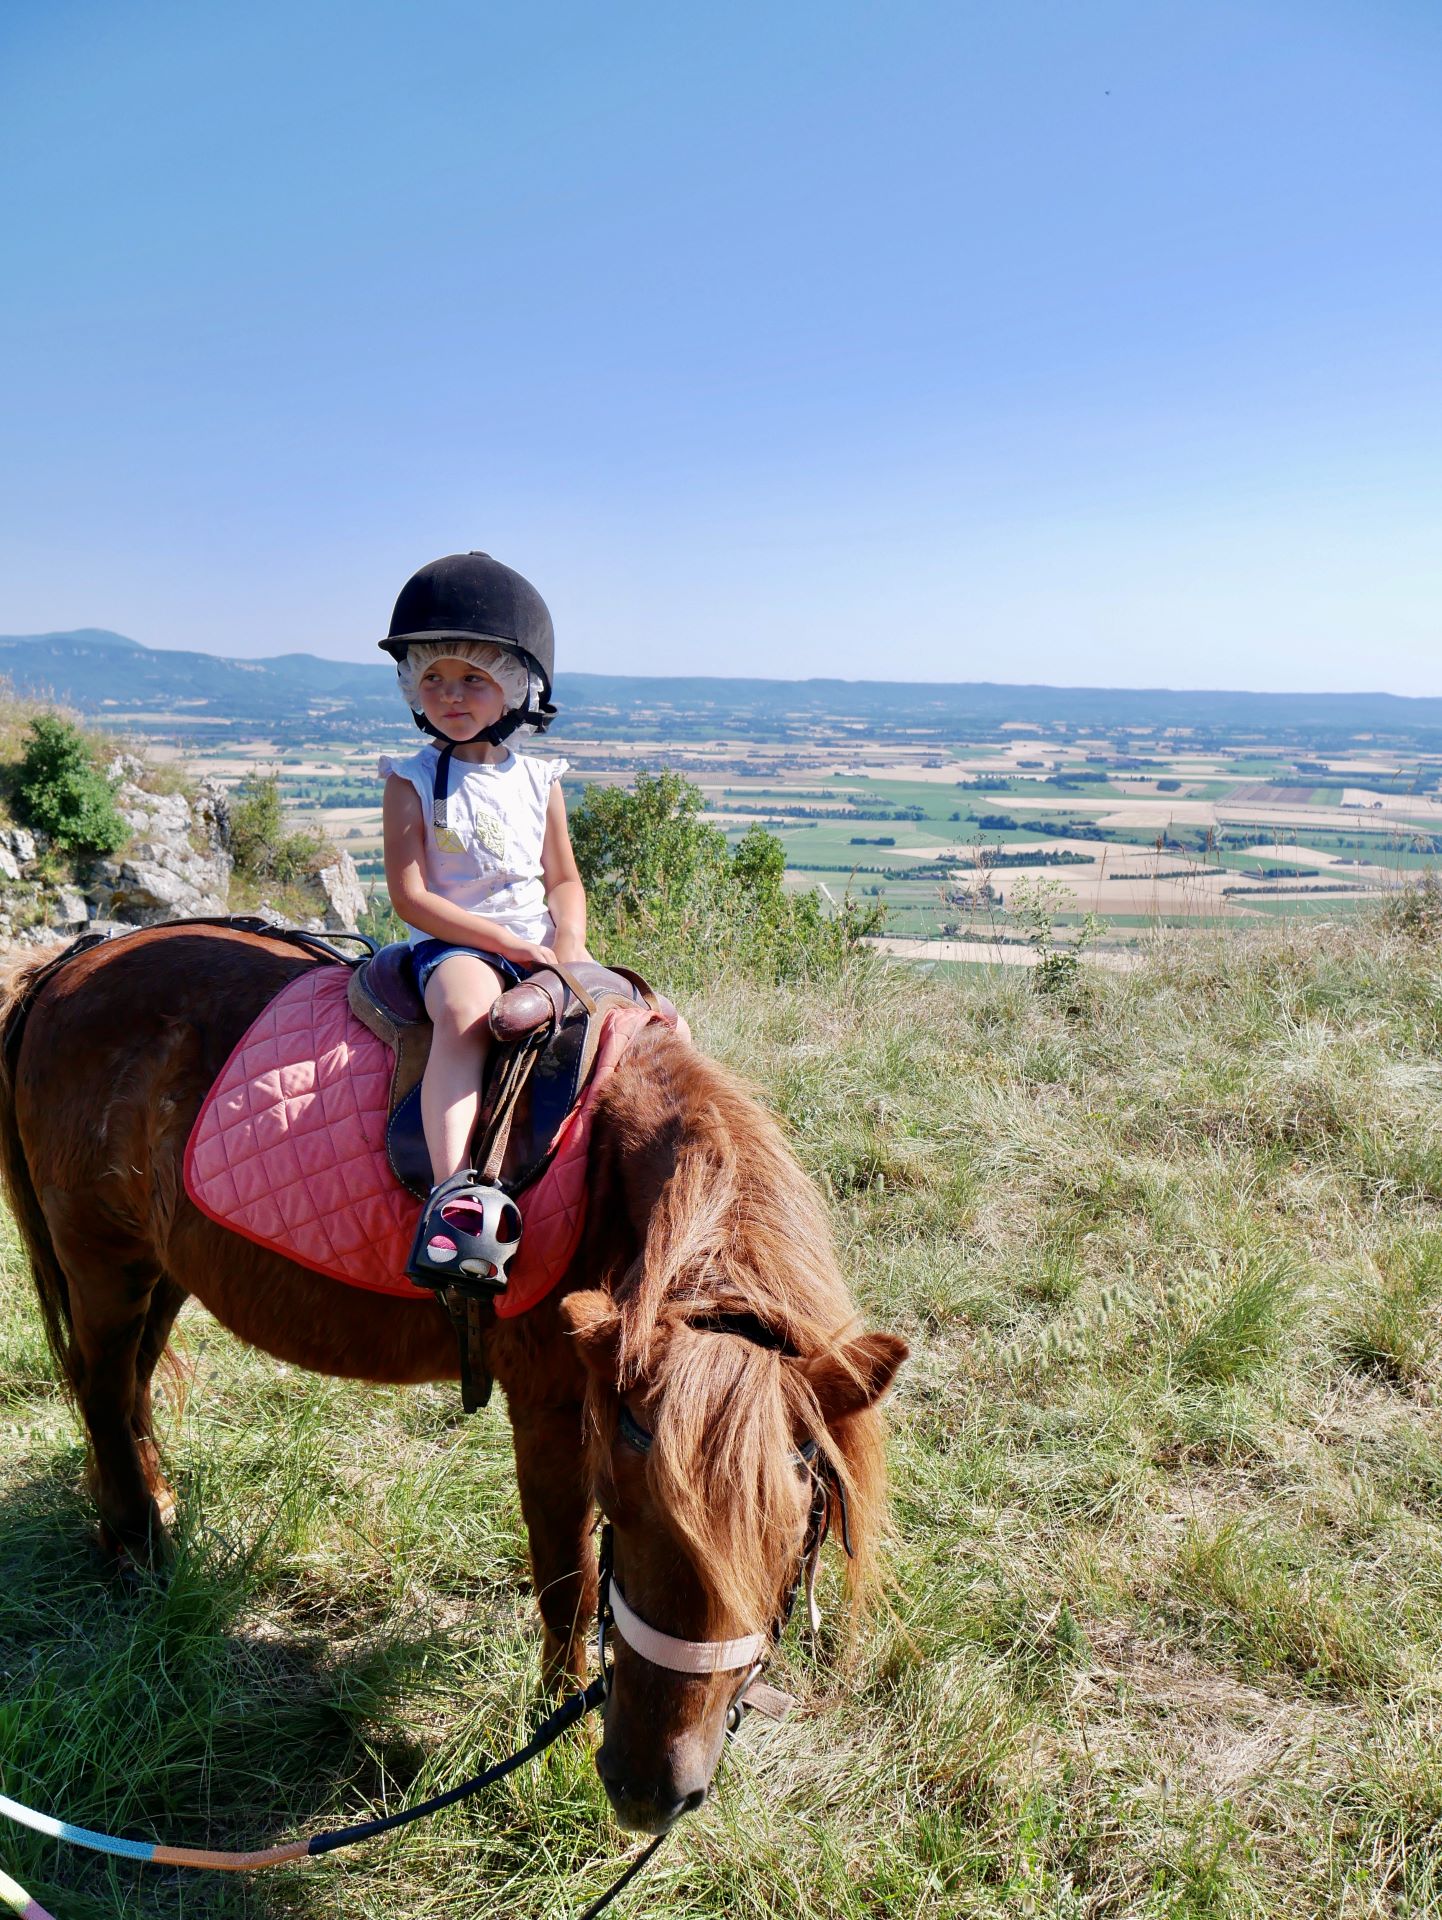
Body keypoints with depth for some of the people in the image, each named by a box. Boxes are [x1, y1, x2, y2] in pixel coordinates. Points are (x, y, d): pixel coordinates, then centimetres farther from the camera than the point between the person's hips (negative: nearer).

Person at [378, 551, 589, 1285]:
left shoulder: (538, 781, 12)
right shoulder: (413, 782, 0)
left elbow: (565, 879, 16)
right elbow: (410, 896, -8)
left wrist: (570, 941, -7)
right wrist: (509, 942, -15)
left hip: (540, 948, 5)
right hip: (453, 944, -5)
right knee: (467, 1007, -37)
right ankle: (452, 1191, -48)